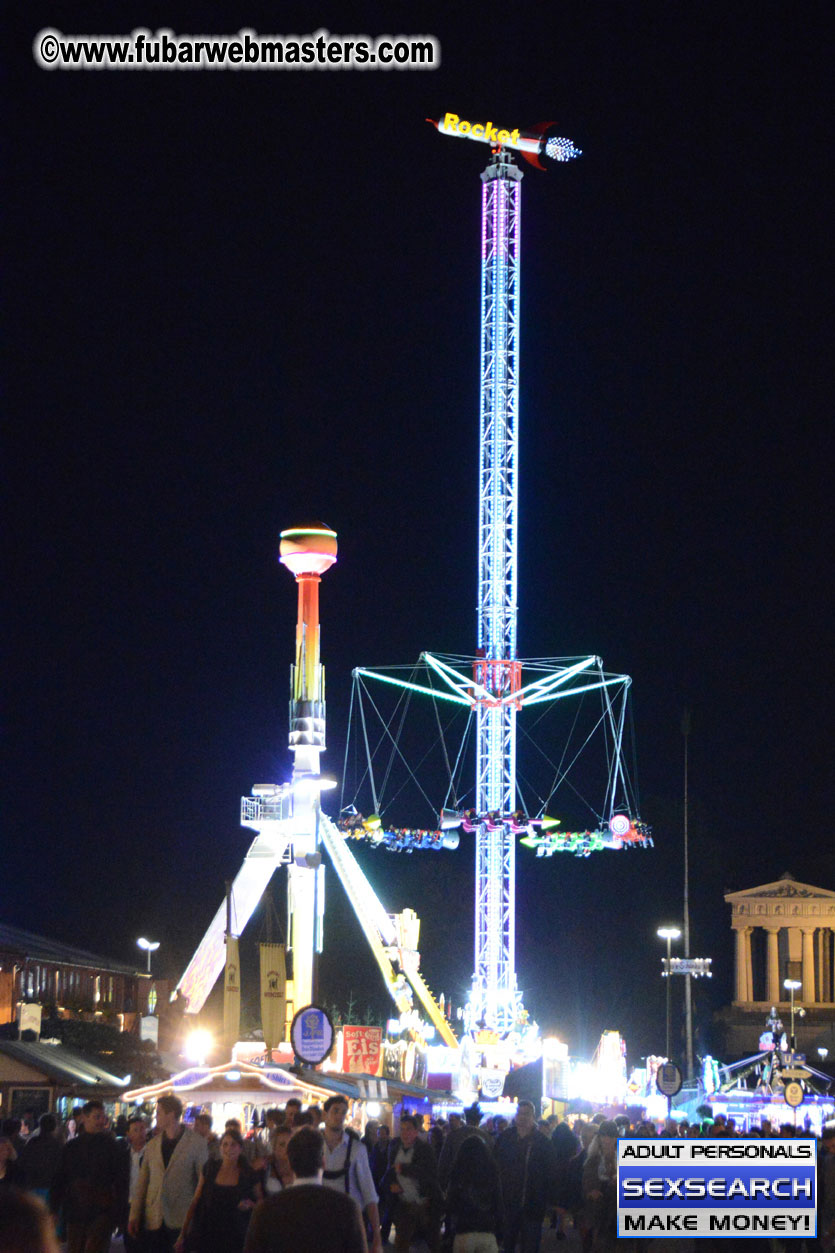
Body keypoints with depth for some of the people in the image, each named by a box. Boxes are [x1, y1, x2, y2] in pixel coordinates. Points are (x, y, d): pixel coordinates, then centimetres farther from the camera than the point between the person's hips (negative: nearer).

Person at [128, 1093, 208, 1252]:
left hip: (181, 1221, -4)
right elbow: (142, 1182, 13)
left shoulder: (196, 1143, -2)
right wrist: (134, 1215, 8)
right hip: (155, 1220, 4)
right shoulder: (153, 1145, 12)